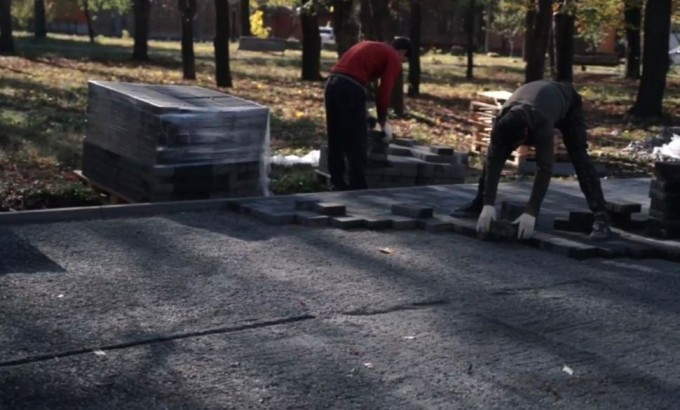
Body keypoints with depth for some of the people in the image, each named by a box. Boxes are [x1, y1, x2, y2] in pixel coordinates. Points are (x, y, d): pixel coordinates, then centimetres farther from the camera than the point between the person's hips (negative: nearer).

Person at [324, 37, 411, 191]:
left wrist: (361, 111, 31)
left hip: (332, 83, 8)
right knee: (357, 143, 1)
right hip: (350, 88, -8)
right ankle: (358, 187, 4)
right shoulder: (394, 59, 7)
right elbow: (384, 93, -1)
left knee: (335, 140, 14)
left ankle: (337, 183, 21)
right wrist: (383, 122, 12)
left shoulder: (368, 46, 30)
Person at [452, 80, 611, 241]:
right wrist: (488, 204, -44)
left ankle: (601, 217, -24)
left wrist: (531, 213, -55)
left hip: (567, 102, -4)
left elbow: (544, 168, -51)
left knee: (579, 158, -23)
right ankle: (478, 203, 8)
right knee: (495, 155, -5)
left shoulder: (542, 124, -50)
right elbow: (494, 161, -36)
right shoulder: (502, 122, -37)